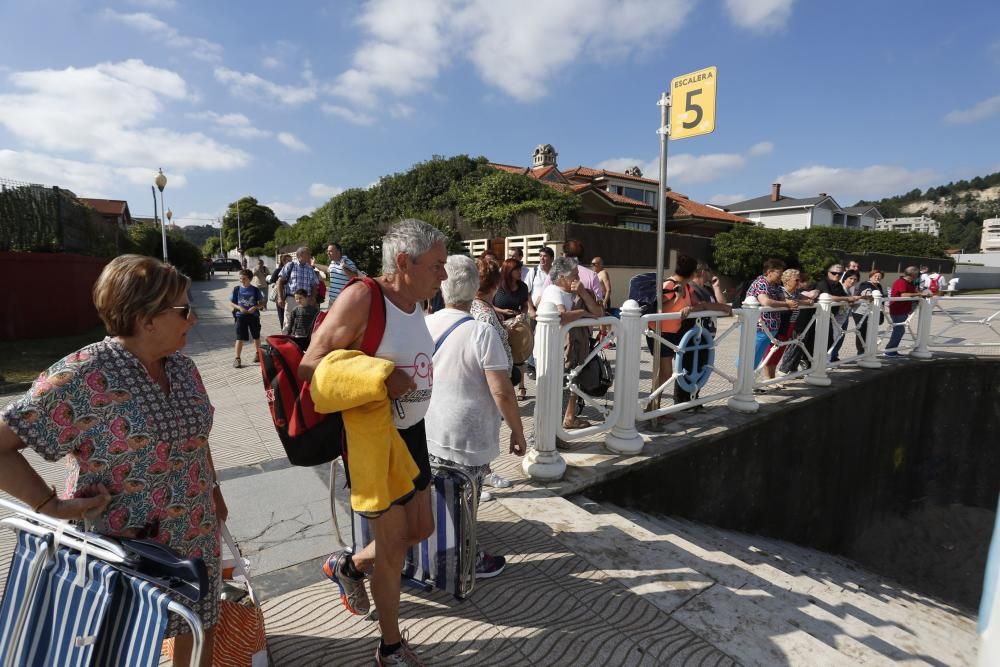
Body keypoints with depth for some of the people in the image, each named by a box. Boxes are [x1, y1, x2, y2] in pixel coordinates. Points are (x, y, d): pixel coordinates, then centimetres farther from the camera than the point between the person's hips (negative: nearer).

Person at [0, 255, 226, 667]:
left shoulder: (182, 366, 0)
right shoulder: (83, 376, -21)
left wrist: (214, 490, 16)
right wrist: (51, 505, -19)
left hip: (195, 537, 5)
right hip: (121, 546, -5)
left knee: (199, 627, 19)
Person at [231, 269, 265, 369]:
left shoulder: (255, 290, -3)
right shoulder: (236, 289, -1)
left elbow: (261, 302, 2)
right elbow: (231, 302, 4)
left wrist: (255, 307, -17)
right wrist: (239, 307, -14)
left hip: (254, 315, 1)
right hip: (241, 316, -1)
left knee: (256, 336, 14)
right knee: (240, 338, -5)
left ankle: (257, 353, 35)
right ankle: (237, 358, -1)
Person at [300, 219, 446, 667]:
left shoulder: (415, 302, 3)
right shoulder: (361, 298, -21)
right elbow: (310, 365, -21)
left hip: (412, 431, 8)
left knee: (421, 529, 20)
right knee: (392, 549, 9)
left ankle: (348, 565, 46)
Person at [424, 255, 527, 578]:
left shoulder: (425, 326, -3)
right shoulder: (481, 332, -20)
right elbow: (502, 392, -21)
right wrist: (517, 432, -7)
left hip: (429, 433, 5)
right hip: (467, 440, -5)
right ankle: (470, 561, 33)